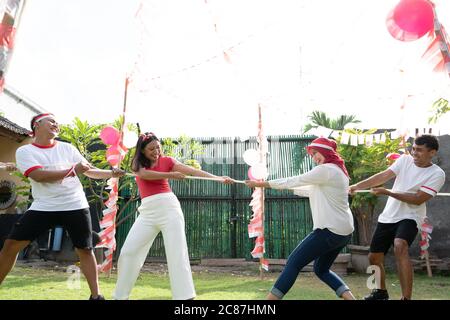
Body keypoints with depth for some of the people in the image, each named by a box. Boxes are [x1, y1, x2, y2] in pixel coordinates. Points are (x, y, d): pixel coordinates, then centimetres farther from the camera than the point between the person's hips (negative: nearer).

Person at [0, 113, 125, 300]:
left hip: (75, 207, 1)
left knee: (85, 250, 1)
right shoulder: (24, 151, 0)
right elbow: (38, 176, -16)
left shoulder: (67, 148, 8)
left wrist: (111, 173, -8)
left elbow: (90, 170, 7)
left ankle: (96, 296, 9)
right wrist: (72, 171, -18)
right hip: (43, 207, -1)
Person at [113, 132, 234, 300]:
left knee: (177, 252, -6)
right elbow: (144, 174, -13)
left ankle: (185, 295, -3)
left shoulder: (166, 160, 5)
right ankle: (121, 295, 19)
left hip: (168, 207, -2)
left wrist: (219, 178, -16)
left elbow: (193, 171, -6)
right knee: (128, 251, 3)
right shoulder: (137, 163, 11)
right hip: (147, 211, 3)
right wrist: (171, 175, -15)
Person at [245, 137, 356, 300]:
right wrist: (289, 188, 21)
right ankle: (349, 296, 9)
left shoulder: (325, 170, -13)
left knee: (294, 262, -6)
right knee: (321, 269, 20)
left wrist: (260, 184, -4)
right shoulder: (338, 171, 17)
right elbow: (312, 190, 22)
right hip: (343, 231, 10)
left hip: (330, 230, -10)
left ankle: (271, 297, -3)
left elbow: (292, 181, -11)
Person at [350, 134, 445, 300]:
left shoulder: (437, 174, -10)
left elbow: (418, 199, -18)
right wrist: (357, 186, -12)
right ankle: (381, 292, 36)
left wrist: (387, 192, -21)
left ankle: (406, 297, -26)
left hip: (409, 217, -5)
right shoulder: (405, 159, 3)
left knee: (400, 247, -35)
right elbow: (383, 176, -3)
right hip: (387, 216, 5)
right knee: (374, 257, 10)